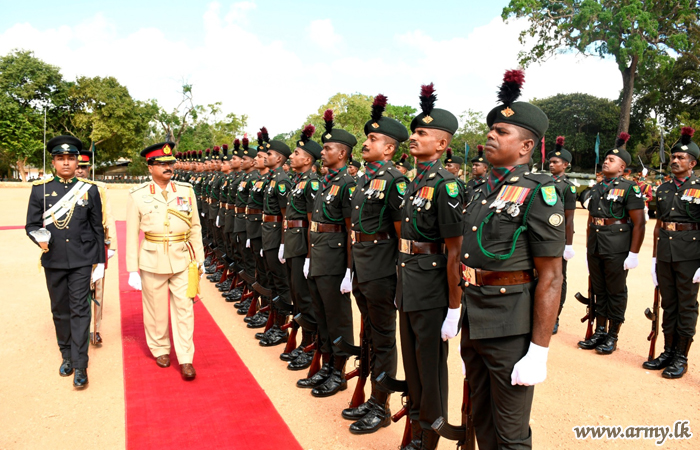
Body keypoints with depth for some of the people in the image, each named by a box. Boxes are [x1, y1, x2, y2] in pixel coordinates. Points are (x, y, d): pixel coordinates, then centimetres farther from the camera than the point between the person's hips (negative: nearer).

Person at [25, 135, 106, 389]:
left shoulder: (89, 190, 0)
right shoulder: (40, 189, 2)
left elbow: (98, 228, 4)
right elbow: (31, 225, 4)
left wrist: (100, 261, 4)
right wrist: (39, 238, -19)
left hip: (82, 261, -2)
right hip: (54, 261, 2)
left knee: (79, 310, -3)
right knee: (60, 310, 13)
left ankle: (80, 366, 2)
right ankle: (66, 356, 30)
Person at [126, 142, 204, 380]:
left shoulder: (186, 190, 2)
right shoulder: (138, 195, -3)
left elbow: (195, 227, 7)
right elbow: (132, 235, -1)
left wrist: (199, 259, 6)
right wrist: (133, 270, -2)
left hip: (182, 260, 1)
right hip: (152, 261, -1)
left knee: (184, 309, 3)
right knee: (156, 309, 11)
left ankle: (185, 359, 12)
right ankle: (160, 350, 32)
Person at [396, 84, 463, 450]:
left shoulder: (445, 185, -17)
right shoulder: (414, 183, 9)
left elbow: (454, 252, -19)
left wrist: (454, 310, -18)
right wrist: (402, 290, 17)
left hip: (431, 292, -8)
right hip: (407, 288, 9)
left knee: (431, 368, 8)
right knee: (411, 363, 22)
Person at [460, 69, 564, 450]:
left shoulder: (538, 194, -14)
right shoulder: (480, 191, 9)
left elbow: (550, 278, -16)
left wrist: (539, 352, -17)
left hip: (510, 331, -7)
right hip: (473, 323, 7)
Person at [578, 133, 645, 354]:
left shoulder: (629, 188, -7)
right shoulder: (596, 188, 12)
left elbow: (639, 223, -11)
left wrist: (633, 253, -15)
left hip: (617, 250, -6)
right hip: (595, 249, 6)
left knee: (616, 293, 5)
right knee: (599, 291, 13)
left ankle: (612, 337, 16)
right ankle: (599, 332, 25)